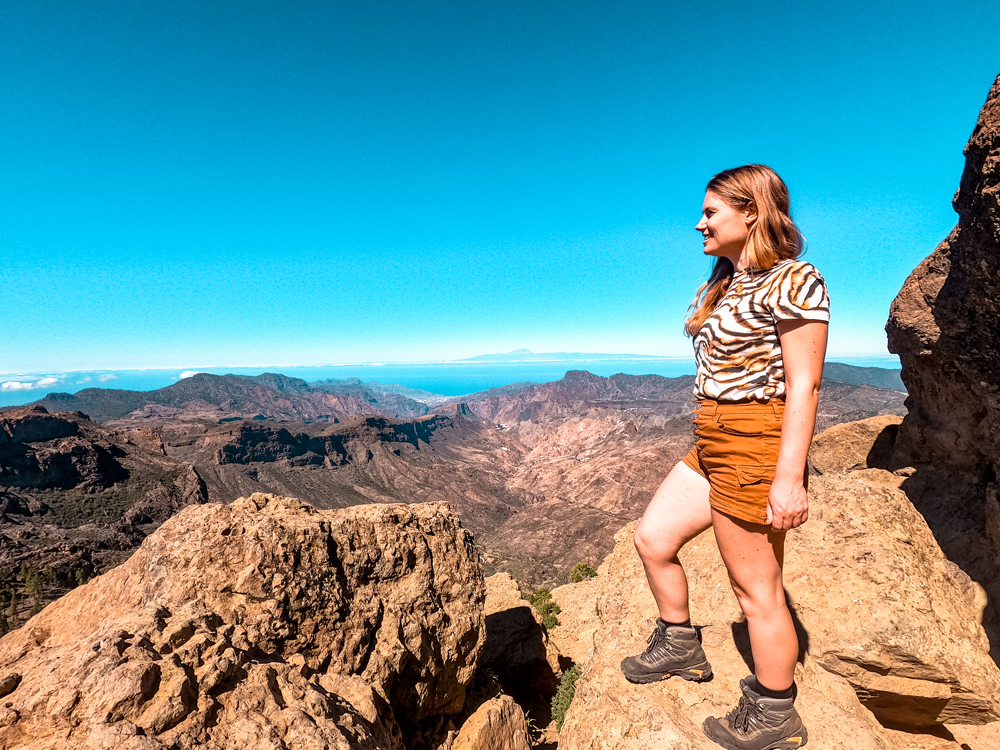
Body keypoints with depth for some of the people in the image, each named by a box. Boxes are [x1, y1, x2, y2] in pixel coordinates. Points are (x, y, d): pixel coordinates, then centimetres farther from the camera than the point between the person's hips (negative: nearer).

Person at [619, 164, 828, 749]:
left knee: (755, 587, 6)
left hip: (756, 443, -9)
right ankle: (680, 646, 36)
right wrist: (714, 443, 20)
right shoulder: (724, 282, 15)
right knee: (652, 539, 14)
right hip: (713, 442, 9)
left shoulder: (794, 282, -11)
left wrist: (789, 477, -20)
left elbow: (804, 385, -16)